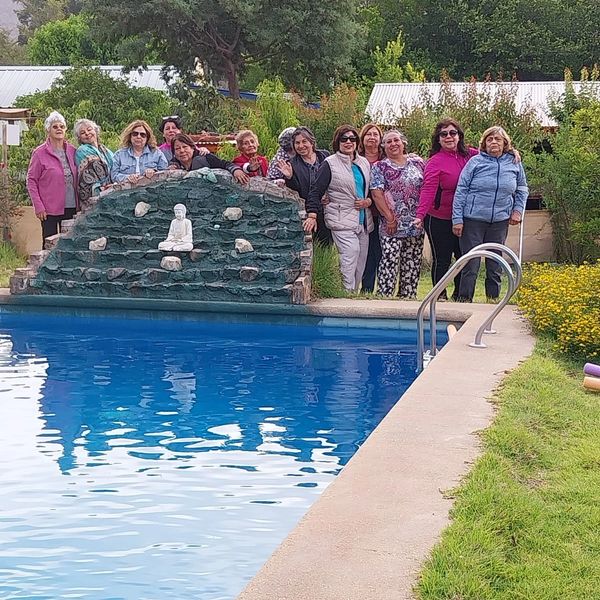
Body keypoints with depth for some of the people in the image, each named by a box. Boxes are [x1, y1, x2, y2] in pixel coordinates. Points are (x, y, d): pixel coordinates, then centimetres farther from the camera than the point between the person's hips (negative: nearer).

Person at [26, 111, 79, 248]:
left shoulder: (72, 151, 9)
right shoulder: (40, 153, -3)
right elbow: (31, 181, -4)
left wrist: (79, 203, 4)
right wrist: (38, 206, -11)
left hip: (71, 207, 4)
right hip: (50, 209, -4)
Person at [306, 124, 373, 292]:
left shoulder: (364, 163, 17)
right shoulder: (329, 164, 0)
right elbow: (316, 191, -4)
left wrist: (368, 201, 3)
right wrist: (312, 215, -16)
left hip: (363, 221, 6)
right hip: (342, 221, -6)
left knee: (360, 263, 3)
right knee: (350, 253, -22)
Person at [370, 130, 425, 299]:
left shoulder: (417, 163, 11)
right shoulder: (379, 167, 1)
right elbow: (377, 194, -8)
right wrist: (390, 218, -14)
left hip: (416, 224, 4)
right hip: (392, 226, -4)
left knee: (412, 265, 7)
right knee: (389, 263, -8)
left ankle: (408, 297, 15)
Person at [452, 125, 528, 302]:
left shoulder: (514, 163, 5)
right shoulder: (475, 162, -5)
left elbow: (522, 189, 20)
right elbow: (461, 191, -4)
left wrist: (518, 210, 7)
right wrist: (457, 219, -9)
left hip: (500, 221, 3)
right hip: (473, 219, -3)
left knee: (495, 264, 11)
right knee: (471, 264, -2)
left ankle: (493, 298, 22)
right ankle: (465, 300, 5)